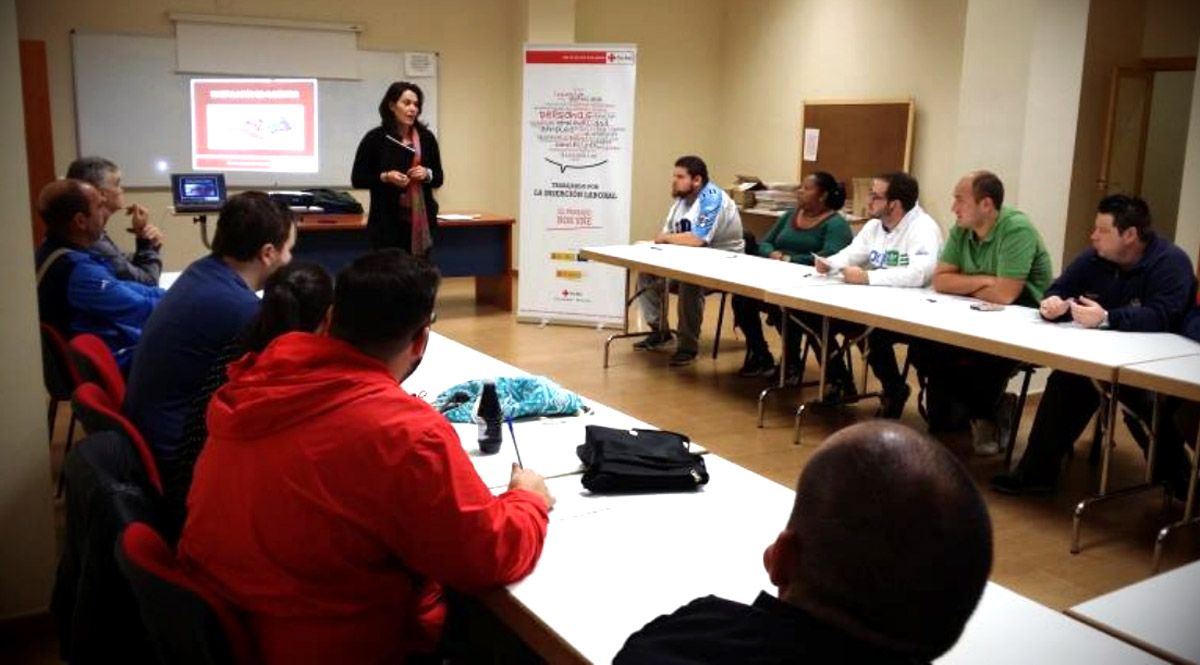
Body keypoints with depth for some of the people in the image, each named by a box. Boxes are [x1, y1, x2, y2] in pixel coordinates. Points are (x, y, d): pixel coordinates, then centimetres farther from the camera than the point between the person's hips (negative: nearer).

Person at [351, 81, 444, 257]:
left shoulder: (426, 138, 6)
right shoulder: (375, 138, -3)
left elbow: (439, 178, 12)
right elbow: (357, 179, 0)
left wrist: (427, 174, -9)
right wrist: (385, 177, -15)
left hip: (421, 220, 3)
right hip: (387, 223, -3)